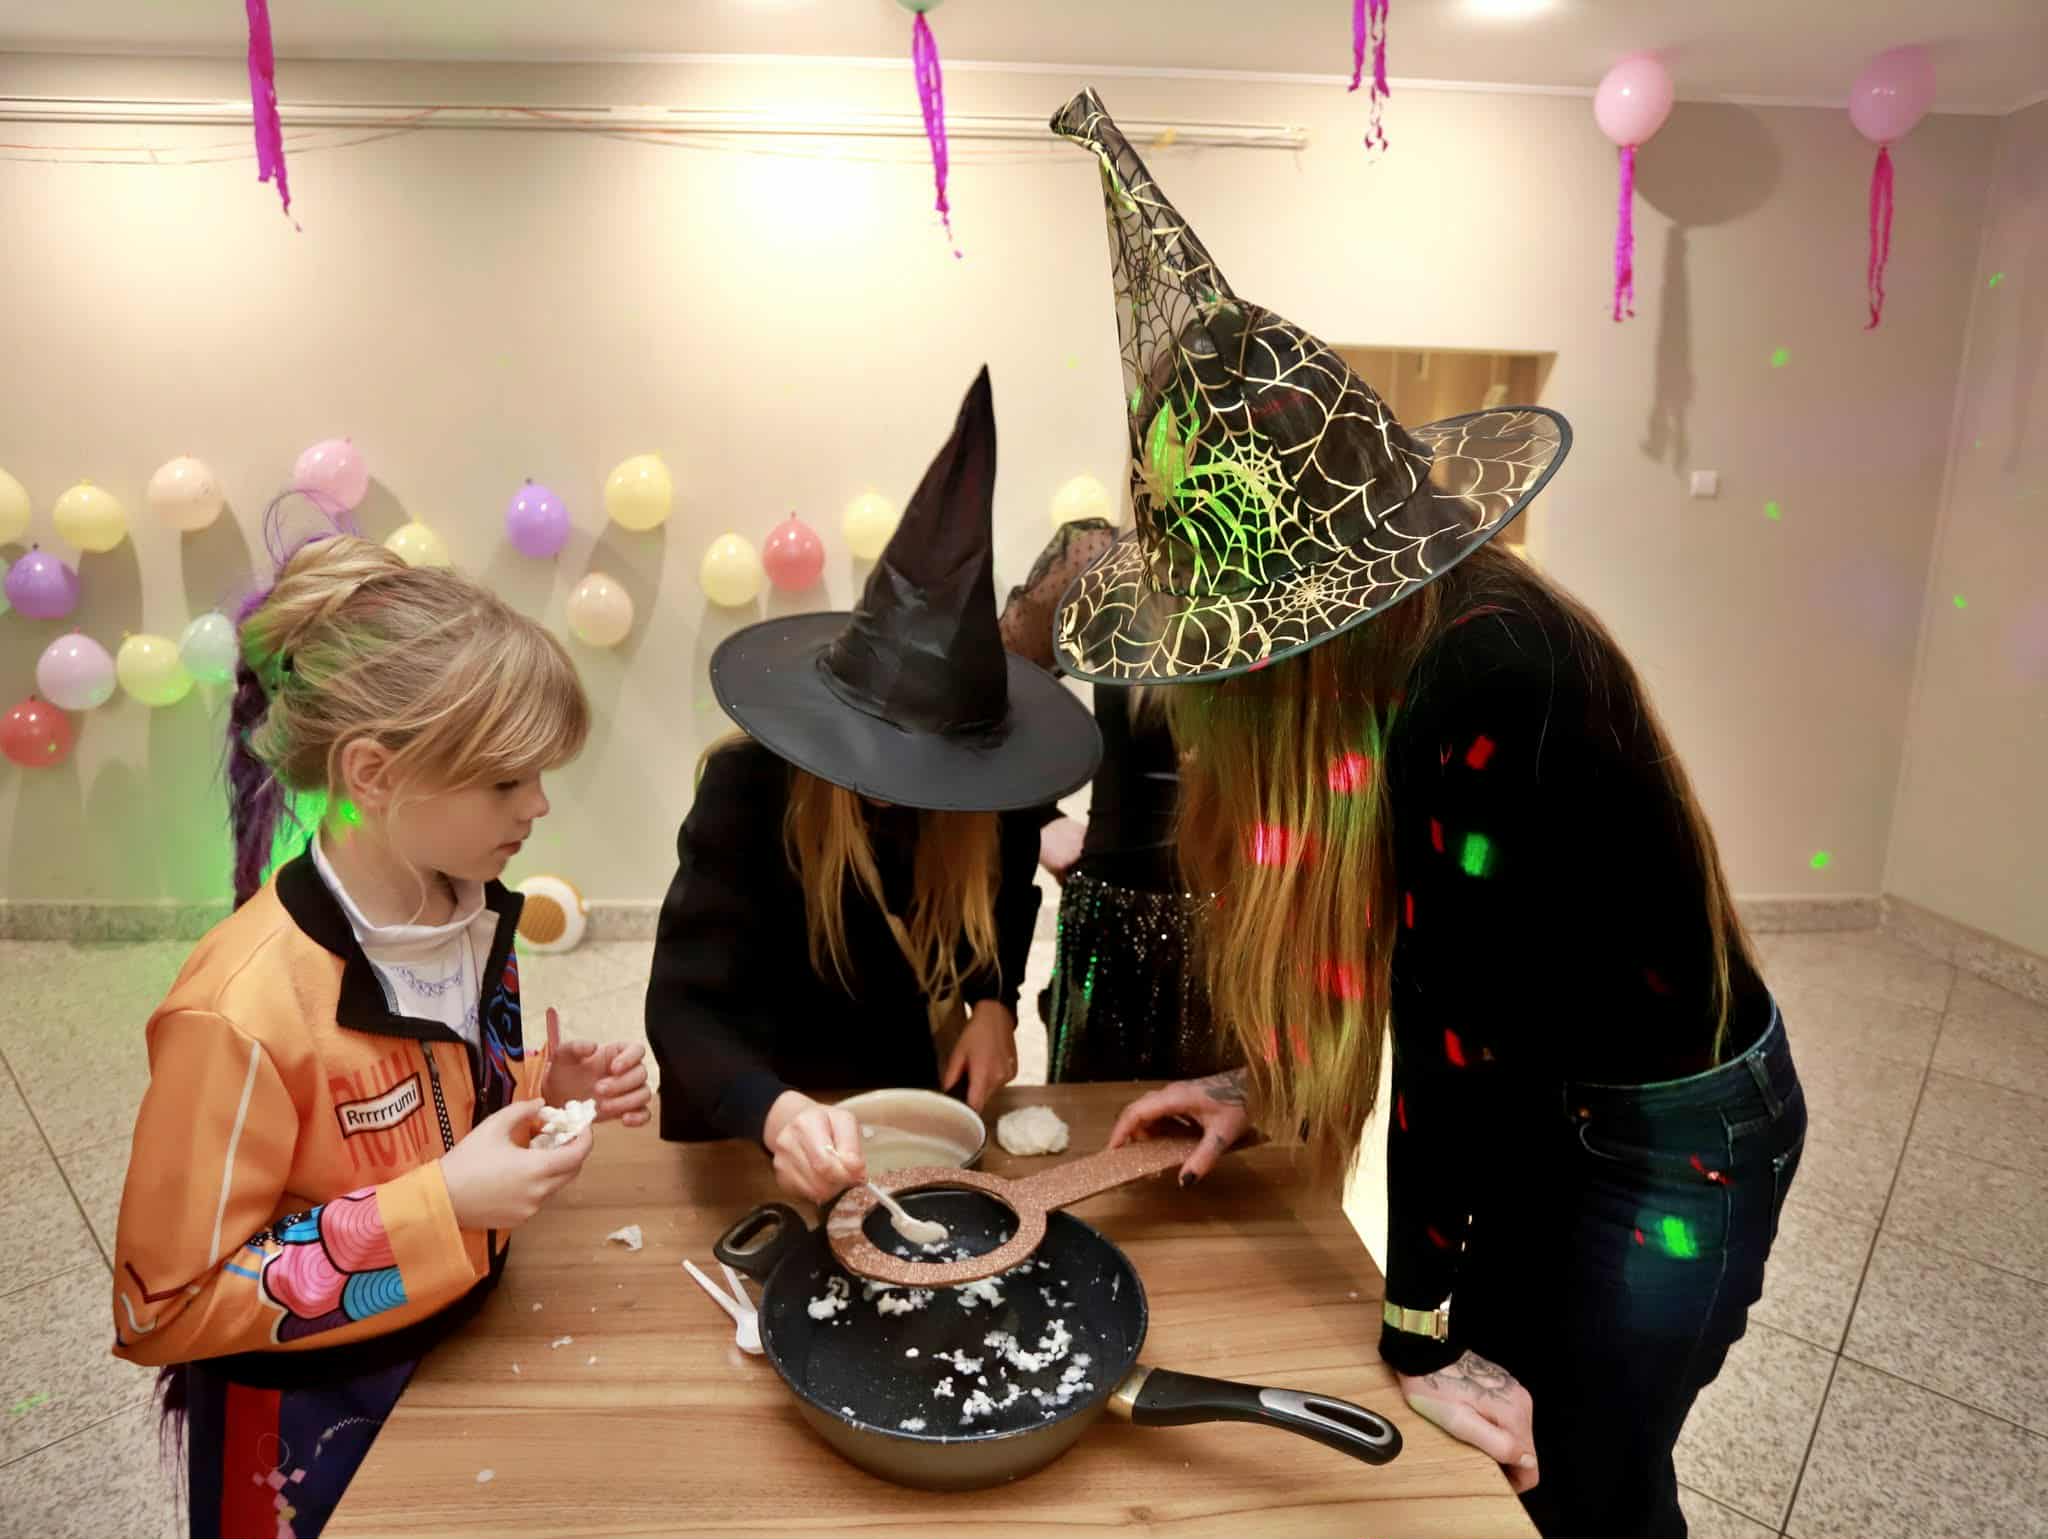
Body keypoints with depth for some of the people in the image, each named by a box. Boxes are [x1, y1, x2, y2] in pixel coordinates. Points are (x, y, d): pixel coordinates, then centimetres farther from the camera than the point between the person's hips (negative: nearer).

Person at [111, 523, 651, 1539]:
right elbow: (162, 1307, -22)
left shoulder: (470, 912, -10)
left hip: (462, 1352, 6)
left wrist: (546, 1089, -13)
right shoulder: (244, 1012, -32)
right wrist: (438, 1208, -31)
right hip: (312, 1423, -6)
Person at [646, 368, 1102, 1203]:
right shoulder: (750, 782, -29)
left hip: (906, 1084, 4)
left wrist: (994, 1000, -13)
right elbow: (682, 1006, -34)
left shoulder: (993, 794, -18)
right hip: (751, 1114, -3)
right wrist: (779, 1113, -51)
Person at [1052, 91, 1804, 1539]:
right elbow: (1358, 908, 3)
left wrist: (1418, 1335, -20)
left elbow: (1454, 1007, -31)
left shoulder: (1481, 678, -36)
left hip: (1679, 1143, -7)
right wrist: (1262, 1079, 1)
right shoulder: (1388, 641, -10)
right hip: (1546, 1097, 7)